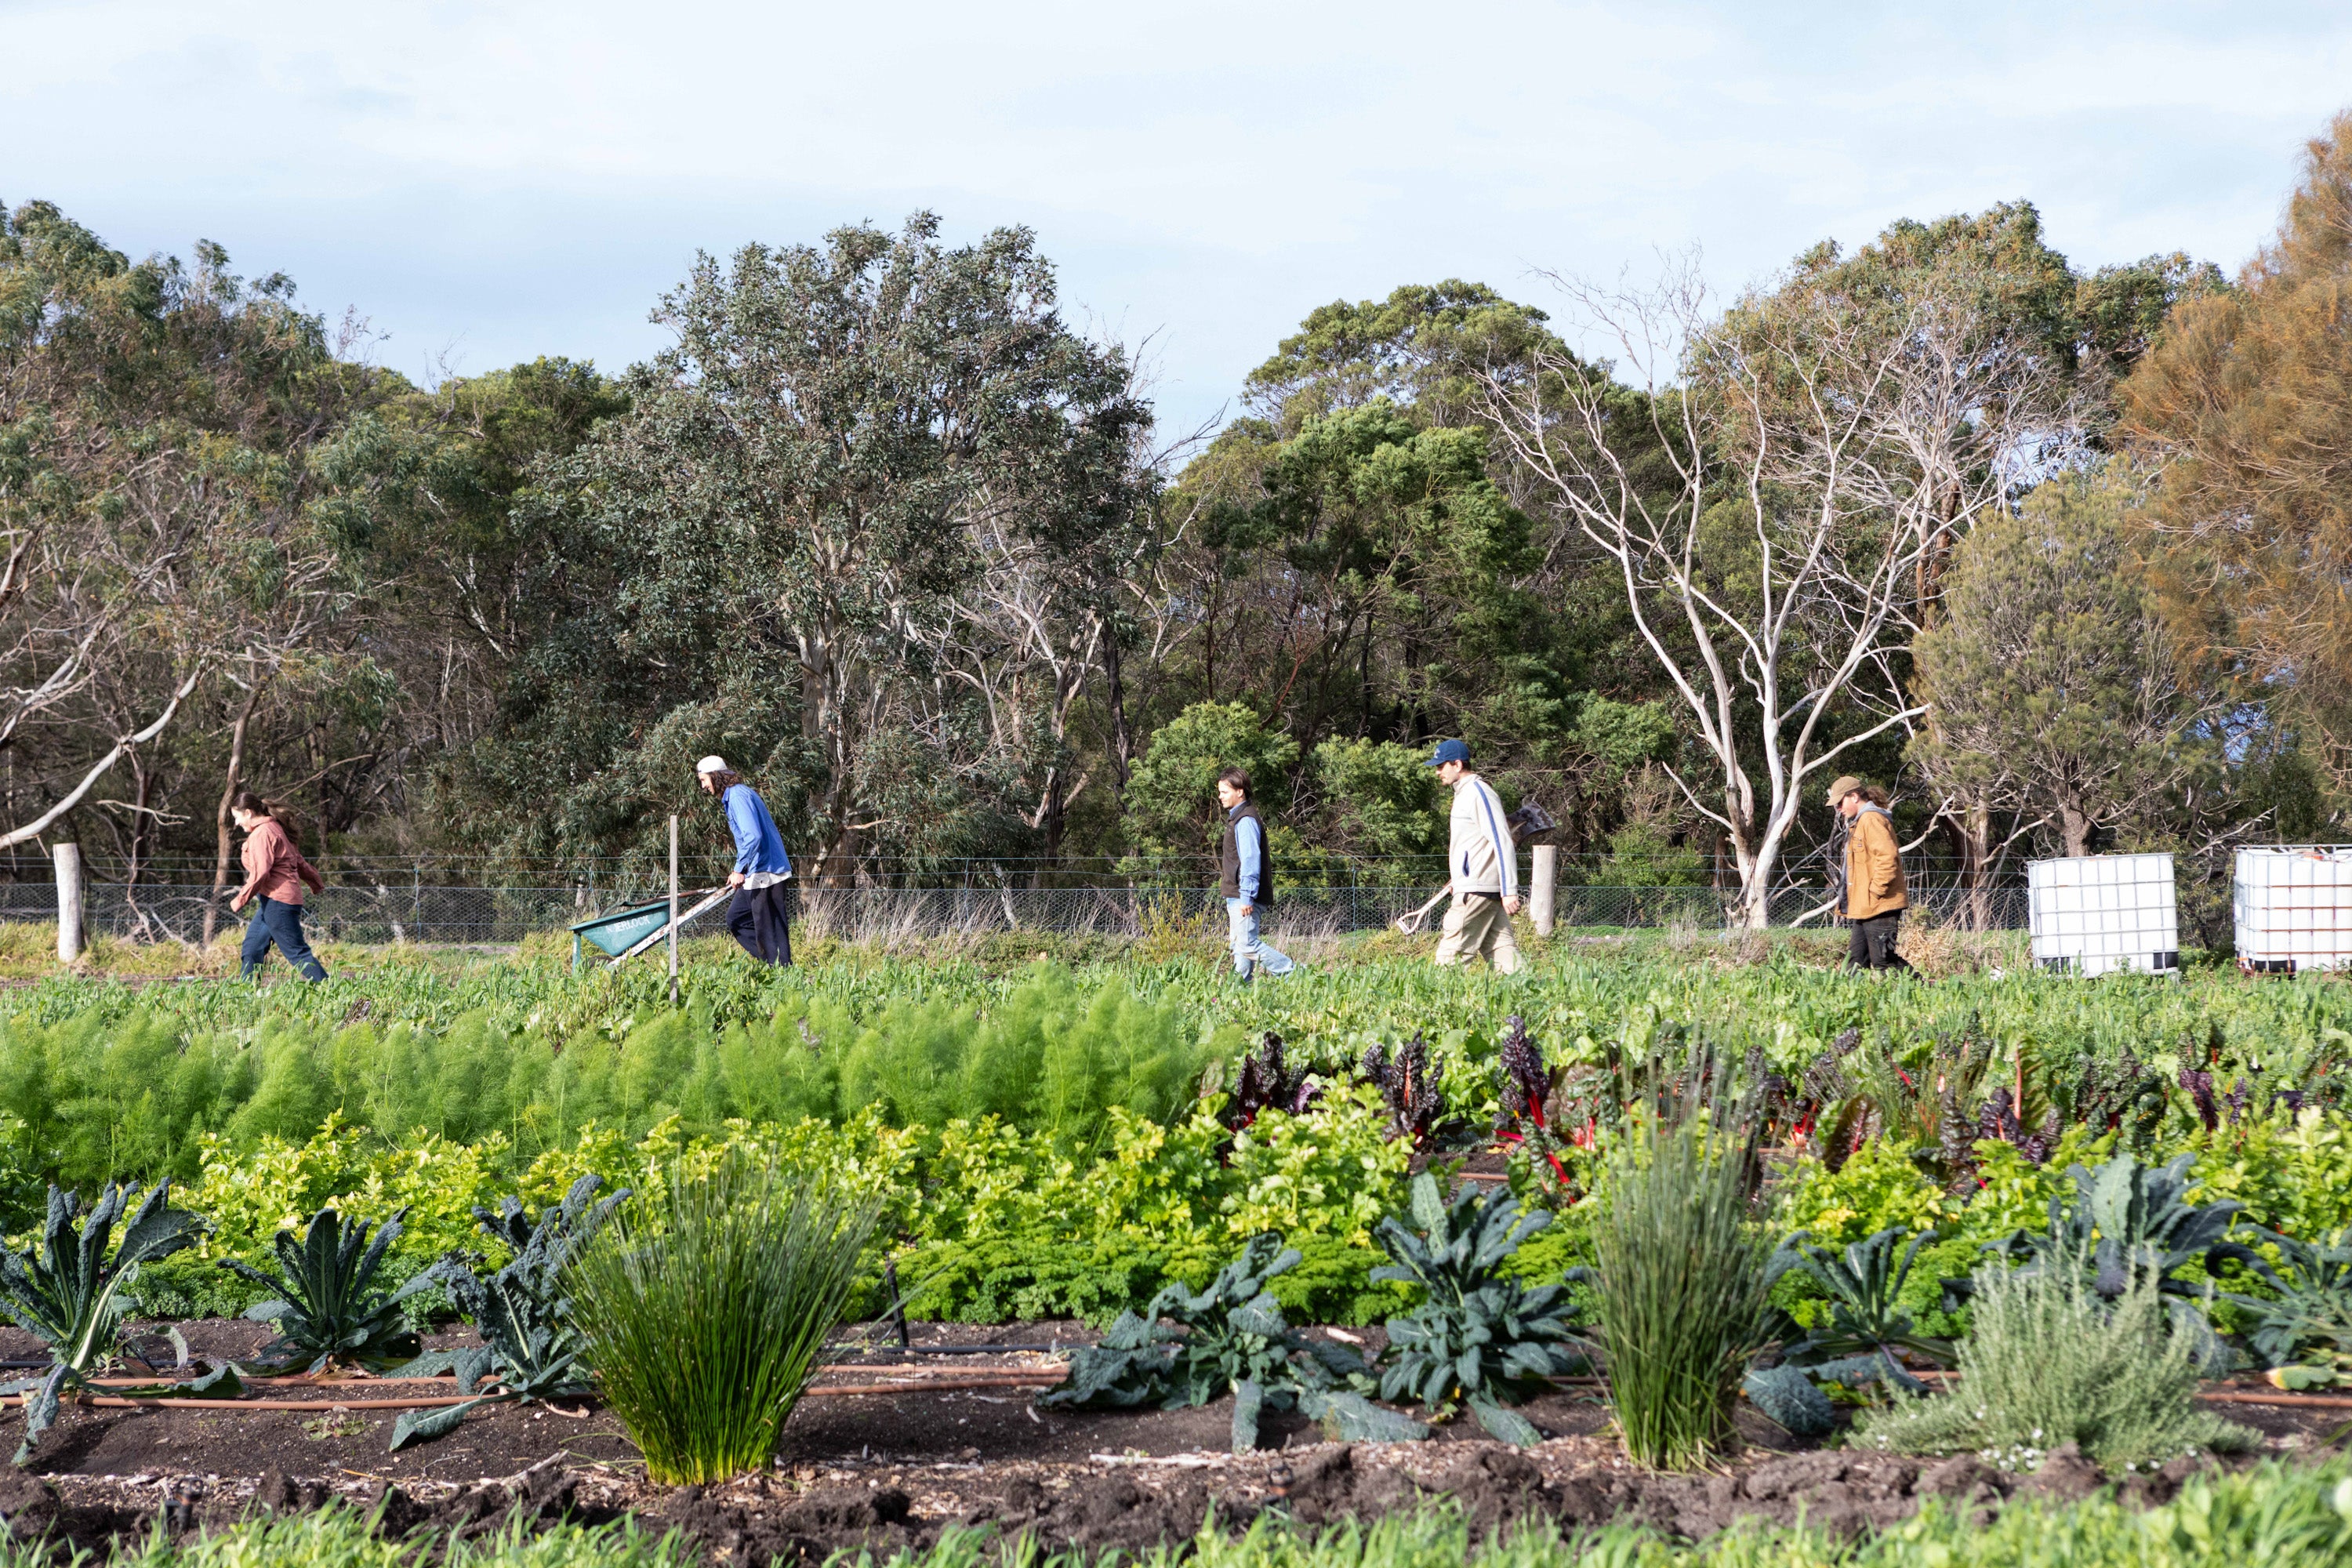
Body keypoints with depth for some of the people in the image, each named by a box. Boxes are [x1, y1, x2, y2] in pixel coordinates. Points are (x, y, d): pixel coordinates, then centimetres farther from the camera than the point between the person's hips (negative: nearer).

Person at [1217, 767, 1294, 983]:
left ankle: (1295, 975, -12)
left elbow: (1251, 860, -21)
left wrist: (1247, 897, -25)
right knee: (1239, 946, 8)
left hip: (1244, 898, -11)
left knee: (1247, 944, -15)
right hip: (1237, 897, 11)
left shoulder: (1246, 820, -14)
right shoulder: (1236, 818, 19)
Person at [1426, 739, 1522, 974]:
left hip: (1476, 892, -10)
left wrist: (1509, 891, -21)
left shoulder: (1479, 793, -11)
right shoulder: (1464, 793, 20)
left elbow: (1502, 842, -16)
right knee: (1501, 950, 4)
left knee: (1451, 954, -9)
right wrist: (1456, 880, 25)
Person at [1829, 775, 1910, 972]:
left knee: (1883, 962, -11)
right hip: (1863, 909, 11)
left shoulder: (1872, 820, -13)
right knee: (1856, 962, 8)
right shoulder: (1859, 822, 21)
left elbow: (1887, 857, -24)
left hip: (1878, 906, -11)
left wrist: (1876, 891, -19)